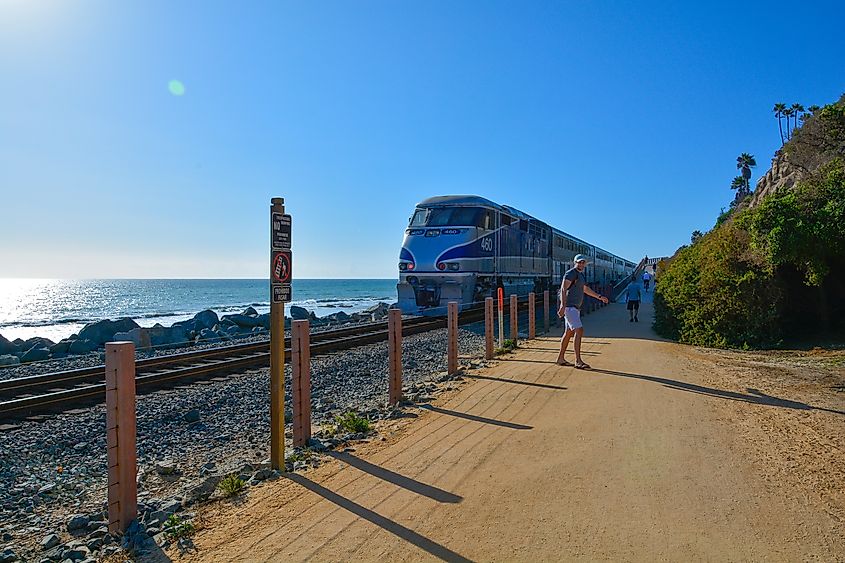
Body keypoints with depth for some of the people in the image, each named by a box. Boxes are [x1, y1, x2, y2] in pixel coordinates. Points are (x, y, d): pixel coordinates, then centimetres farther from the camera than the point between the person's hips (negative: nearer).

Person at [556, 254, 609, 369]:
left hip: (576, 308, 10)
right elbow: (563, 289, -22)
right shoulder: (571, 273, -11)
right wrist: (563, 306, -33)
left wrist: (599, 297, 40)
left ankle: (561, 358, 21)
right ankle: (578, 361, -16)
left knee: (569, 333, 13)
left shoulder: (582, 275, 19)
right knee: (579, 331, -16)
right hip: (569, 307, -10)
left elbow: (585, 289, 34)